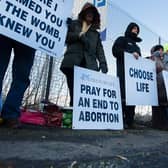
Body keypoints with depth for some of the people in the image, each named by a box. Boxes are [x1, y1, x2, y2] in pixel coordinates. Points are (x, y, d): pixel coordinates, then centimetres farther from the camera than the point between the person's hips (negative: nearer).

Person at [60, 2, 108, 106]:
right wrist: (78, 35, -5)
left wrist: (103, 64, -2)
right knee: (74, 92, -9)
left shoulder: (95, 32, 26)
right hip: (73, 63, -1)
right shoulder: (74, 24, 22)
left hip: (89, 65, 2)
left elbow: (99, 49, 14)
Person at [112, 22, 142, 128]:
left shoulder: (136, 46, 35)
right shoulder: (121, 39, 16)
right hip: (124, 71, -6)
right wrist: (130, 53, -12)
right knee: (124, 95, -16)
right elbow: (115, 50, -2)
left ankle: (130, 121, -3)